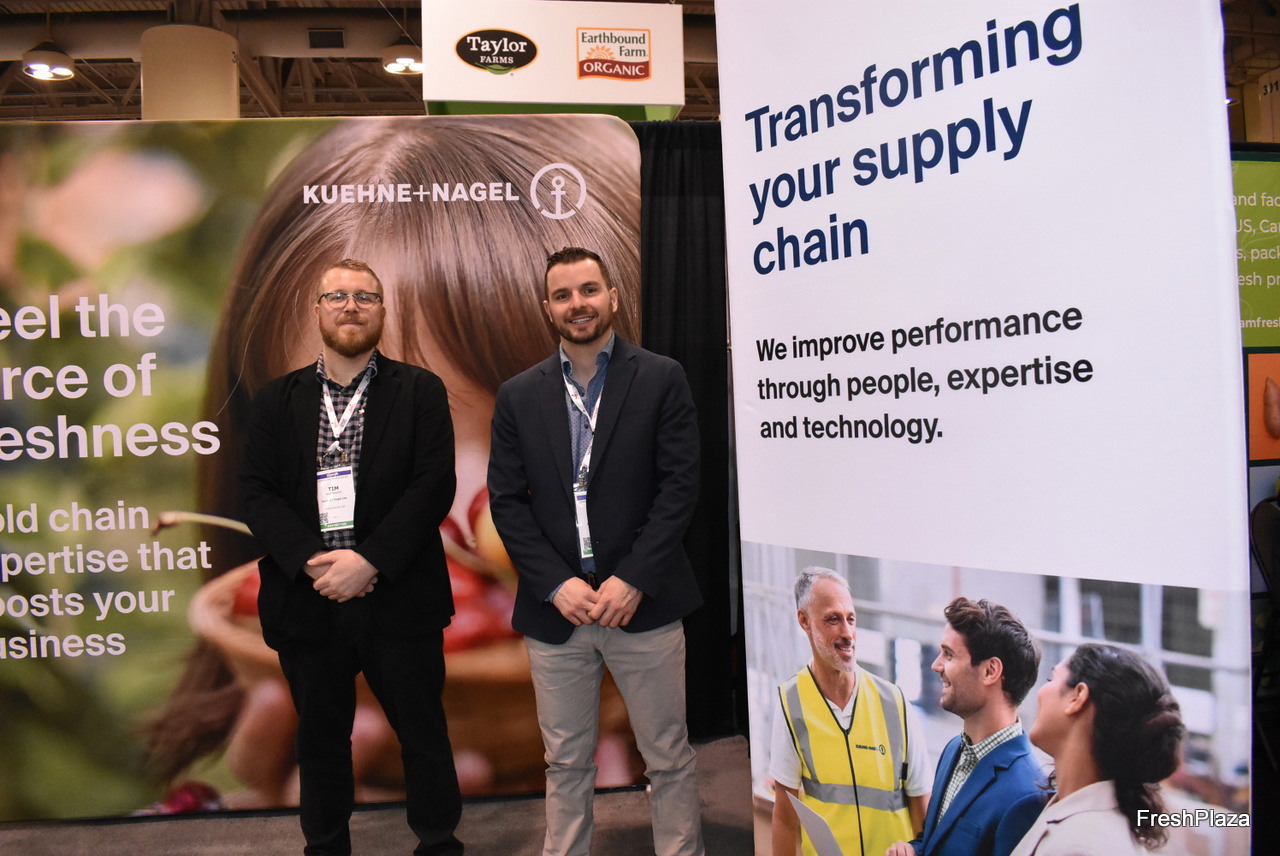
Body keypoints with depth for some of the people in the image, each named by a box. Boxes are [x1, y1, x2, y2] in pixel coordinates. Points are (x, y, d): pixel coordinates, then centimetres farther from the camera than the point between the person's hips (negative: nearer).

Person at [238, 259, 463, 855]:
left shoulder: (421, 392, 0)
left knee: (423, 734, 10)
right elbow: (255, 493, 1)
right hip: (307, 602, 2)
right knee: (320, 739, 17)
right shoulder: (277, 399, 8)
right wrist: (313, 560, -14)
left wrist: (368, 560, -18)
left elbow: (433, 487, -9)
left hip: (398, 599, -2)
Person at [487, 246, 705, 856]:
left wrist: (632, 580, -13)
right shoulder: (519, 395, 7)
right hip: (555, 607, 2)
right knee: (566, 762, 15)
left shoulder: (661, 379, 0)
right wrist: (557, 585, -9)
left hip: (641, 601, -2)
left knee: (668, 758, 10)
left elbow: (679, 485, -6)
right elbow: (506, 500, 3)